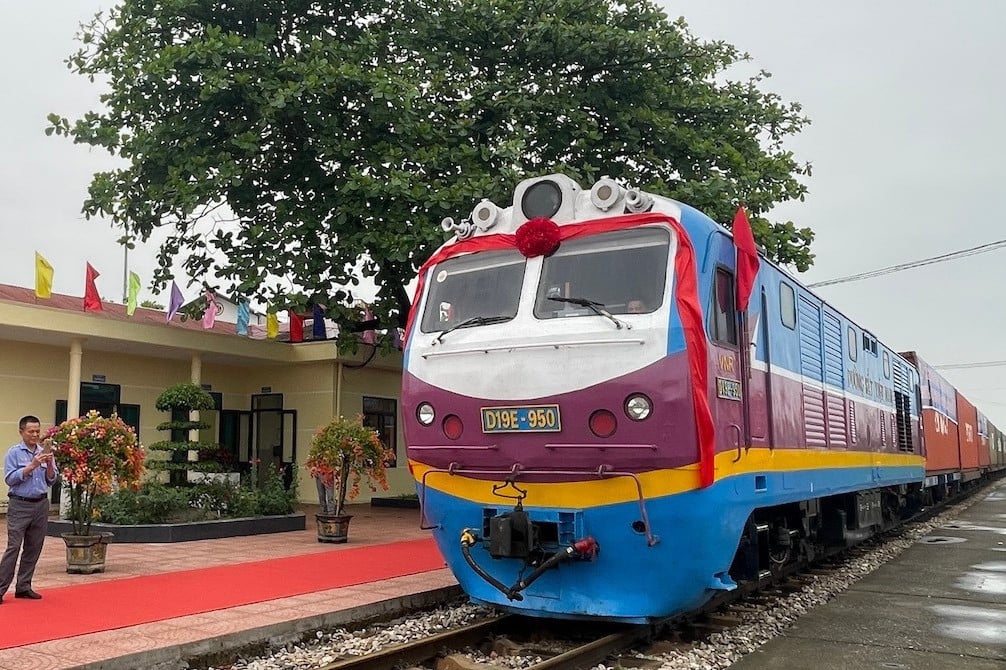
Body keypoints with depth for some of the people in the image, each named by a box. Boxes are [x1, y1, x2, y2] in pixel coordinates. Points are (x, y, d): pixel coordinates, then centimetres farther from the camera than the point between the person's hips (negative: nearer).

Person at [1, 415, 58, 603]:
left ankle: (23, 586, 15)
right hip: (20, 505, -4)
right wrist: (32, 466, -19)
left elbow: (52, 481, 9)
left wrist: (49, 464, -9)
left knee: (33, 548, 7)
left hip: (41, 505, 5)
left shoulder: (45, 452, 9)